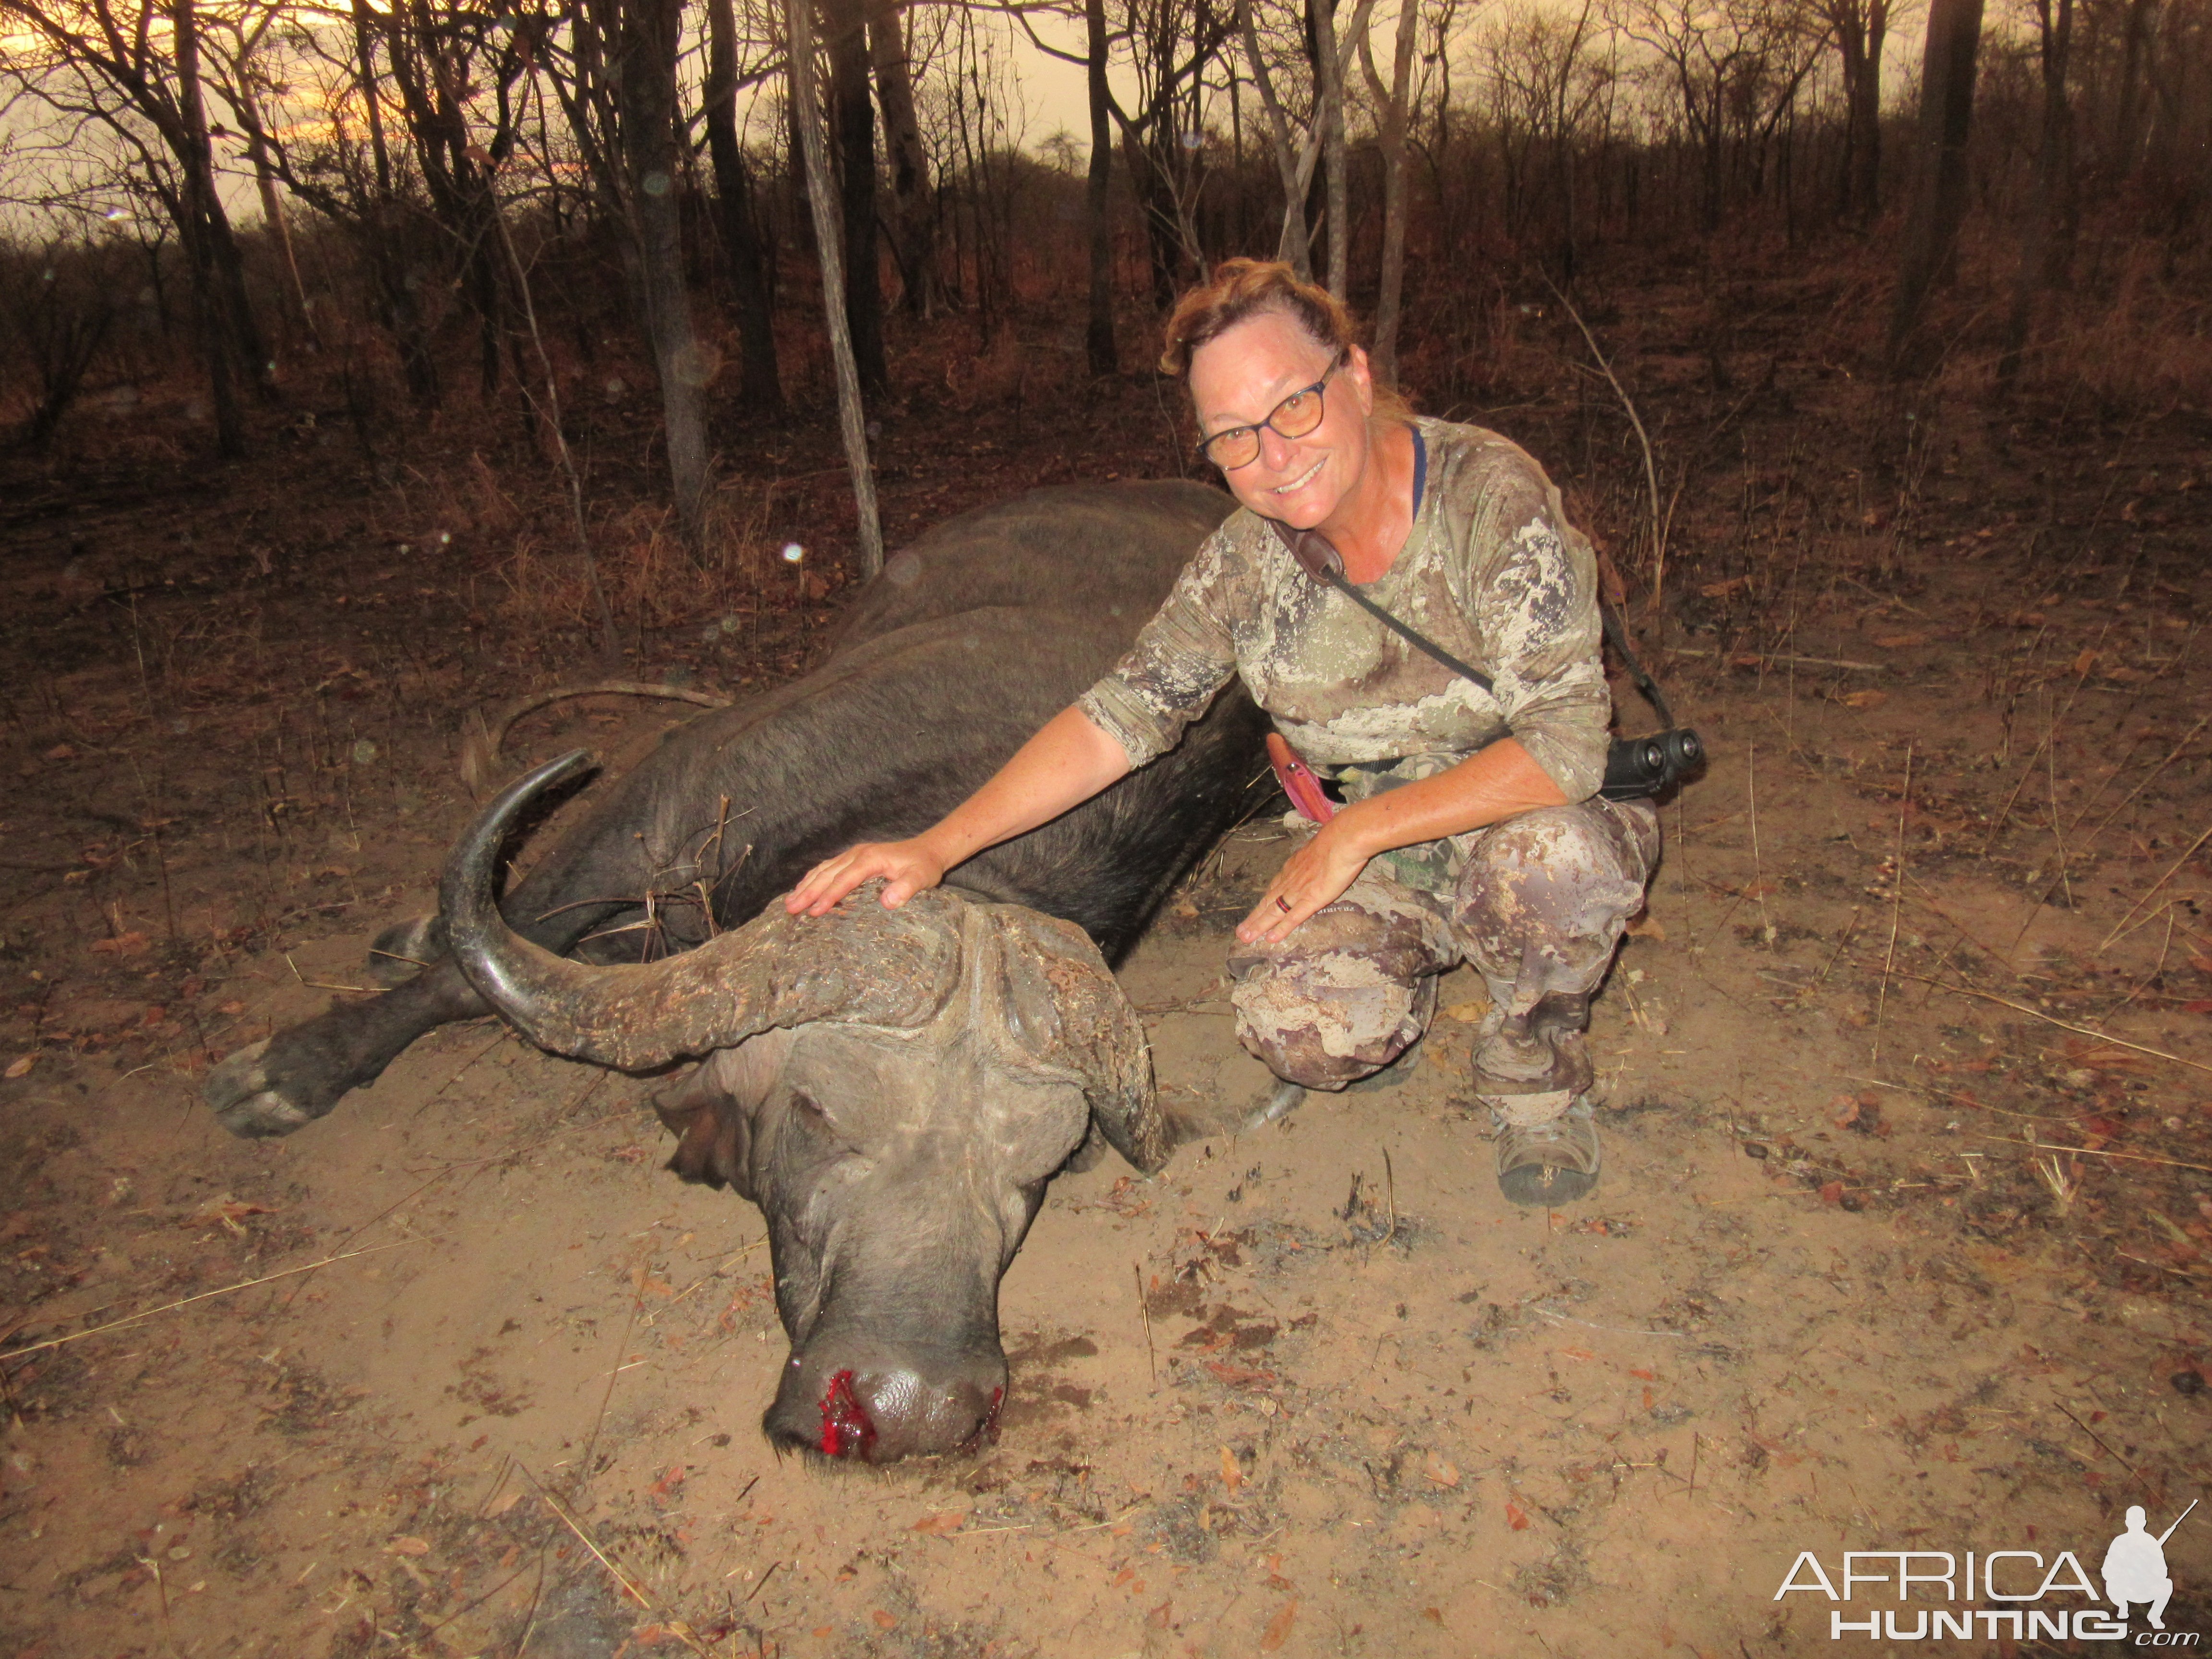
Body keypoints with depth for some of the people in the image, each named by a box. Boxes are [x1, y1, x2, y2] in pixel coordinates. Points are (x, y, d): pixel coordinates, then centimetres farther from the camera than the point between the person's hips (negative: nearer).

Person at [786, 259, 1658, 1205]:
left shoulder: (1492, 495, -23)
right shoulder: (1245, 566, -11)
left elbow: (1565, 745, -27)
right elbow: (1115, 722, -9)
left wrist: (1357, 831, -26)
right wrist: (936, 848, -17)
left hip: (1541, 818, -2)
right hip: (1383, 855, 3)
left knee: (1543, 861, -39)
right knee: (1295, 1023, -26)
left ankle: (1536, 1076, -4)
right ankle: (1404, 983, 13)